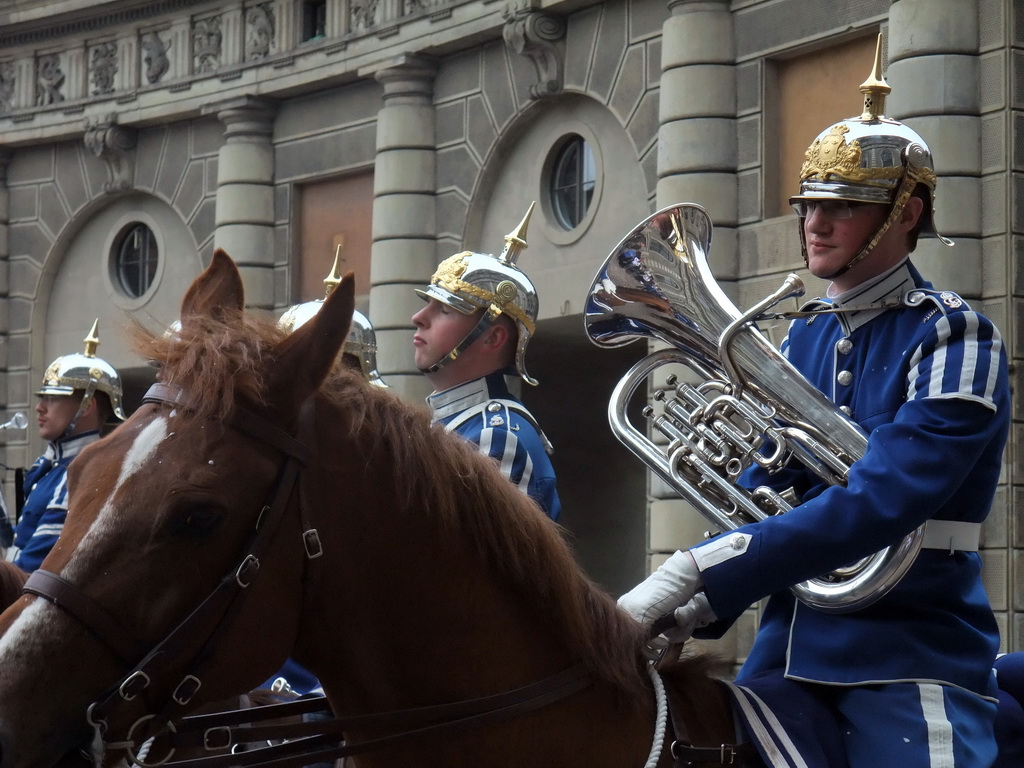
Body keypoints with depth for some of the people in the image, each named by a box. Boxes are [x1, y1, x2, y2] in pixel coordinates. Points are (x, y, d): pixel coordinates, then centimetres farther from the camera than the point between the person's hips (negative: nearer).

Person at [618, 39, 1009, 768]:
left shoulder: (952, 339, -9)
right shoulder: (802, 339, 12)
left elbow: (877, 504, -22)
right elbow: (761, 490, 11)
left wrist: (696, 572, -28)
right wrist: (698, 610, -9)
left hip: (911, 659, -6)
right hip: (790, 648, 6)